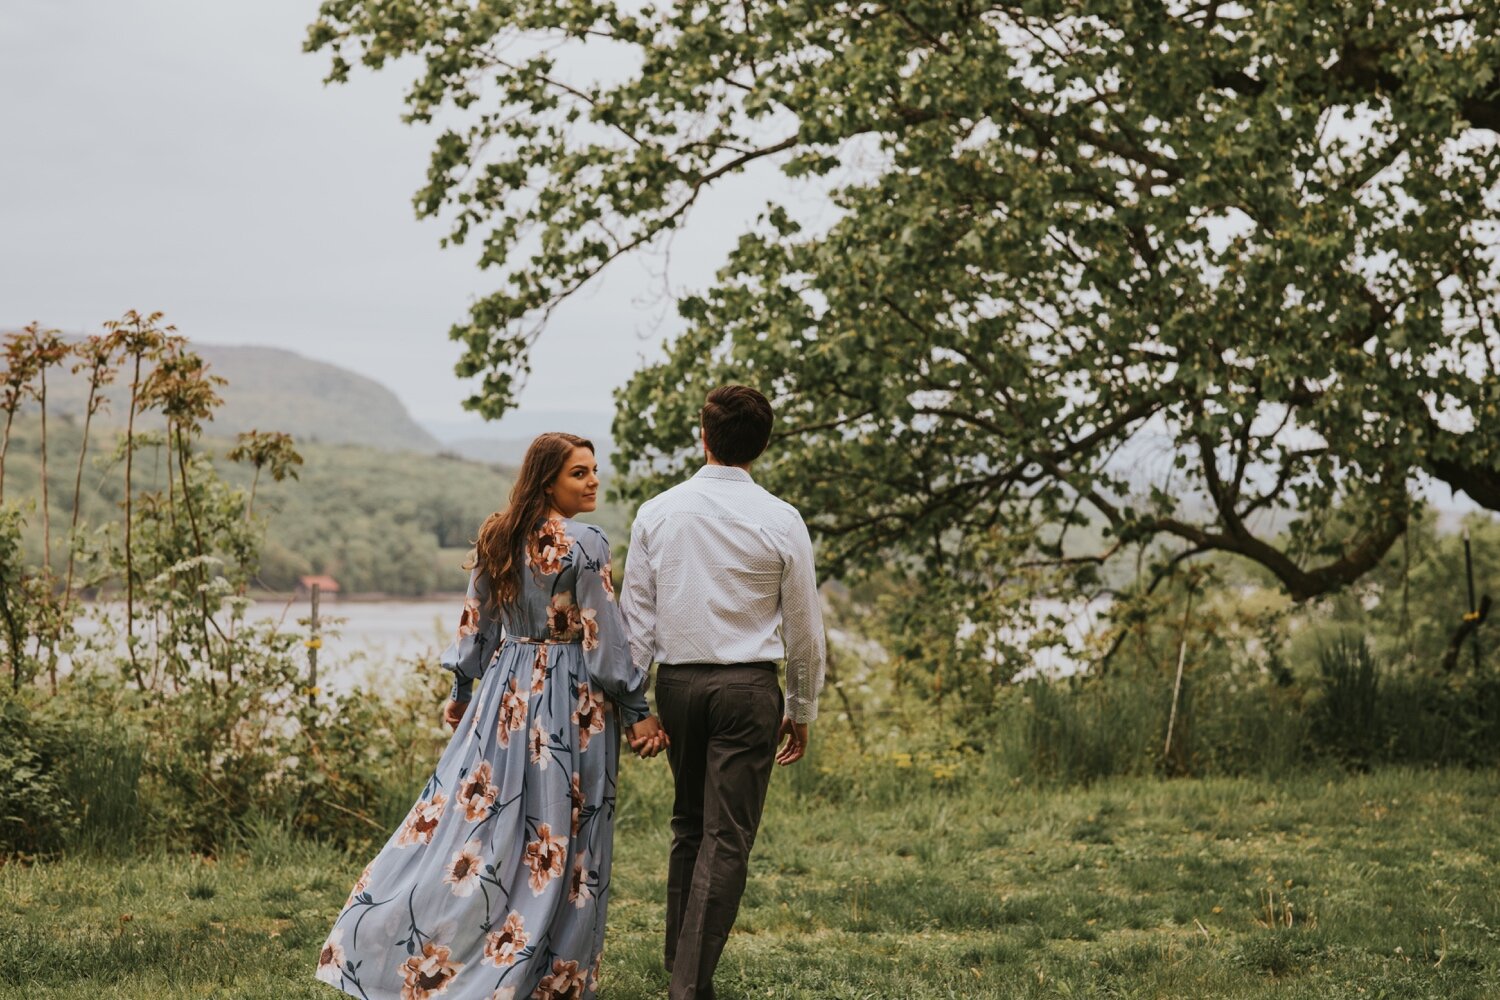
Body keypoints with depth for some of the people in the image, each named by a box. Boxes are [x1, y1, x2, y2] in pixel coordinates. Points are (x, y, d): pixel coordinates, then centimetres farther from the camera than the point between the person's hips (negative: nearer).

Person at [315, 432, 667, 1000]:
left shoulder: (497, 537, 6)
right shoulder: (584, 544, -13)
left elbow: (475, 623, 12)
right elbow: (605, 639, -13)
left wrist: (460, 691, 23)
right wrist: (636, 713, -7)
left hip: (505, 690, 6)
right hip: (570, 698, -6)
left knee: (475, 816, 11)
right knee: (557, 841, 1)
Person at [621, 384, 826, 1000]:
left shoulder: (657, 513, 0)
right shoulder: (780, 522, -5)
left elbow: (635, 615, 2)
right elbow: (804, 627, 1)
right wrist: (802, 710, 12)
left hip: (676, 680, 3)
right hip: (748, 685, -3)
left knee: (688, 826, 19)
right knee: (727, 839, -1)